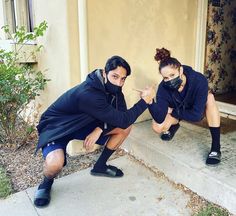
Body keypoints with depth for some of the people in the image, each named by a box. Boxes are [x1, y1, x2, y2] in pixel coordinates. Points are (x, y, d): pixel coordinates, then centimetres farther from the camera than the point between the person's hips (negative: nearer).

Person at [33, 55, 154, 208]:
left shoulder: (111, 87, -11)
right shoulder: (88, 94, -36)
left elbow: (120, 115, -7)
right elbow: (123, 120, -33)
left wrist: (100, 128, -23)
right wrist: (145, 101, -23)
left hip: (82, 124, 7)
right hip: (55, 128, -7)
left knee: (125, 128, -4)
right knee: (55, 164, -37)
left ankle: (100, 166, 13)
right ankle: (47, 182, 2)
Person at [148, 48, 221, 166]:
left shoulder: (199, 80, -37)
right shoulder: (163, 87, -30)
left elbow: (197, 115, -35)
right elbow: (159, 119, -34)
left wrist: (173, 112, -25)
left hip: (197, 111, -1)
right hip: (177, 112, 2)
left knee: (210, 97, -33)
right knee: (157, 127, -23)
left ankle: (216, 147, -27)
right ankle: (174, 125, 15)